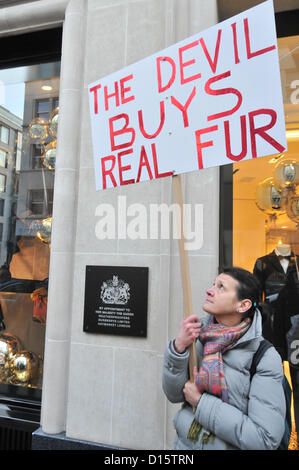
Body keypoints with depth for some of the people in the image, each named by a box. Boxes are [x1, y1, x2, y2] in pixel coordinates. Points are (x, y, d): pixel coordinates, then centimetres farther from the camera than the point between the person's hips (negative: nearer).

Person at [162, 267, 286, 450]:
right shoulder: (197, 333, -11)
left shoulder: (266, 357, -20)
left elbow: (266, 439, -24)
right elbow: (174, 395, -9)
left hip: (230, 445, -3)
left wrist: (201, 401, -22)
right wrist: (179, 346, -24)